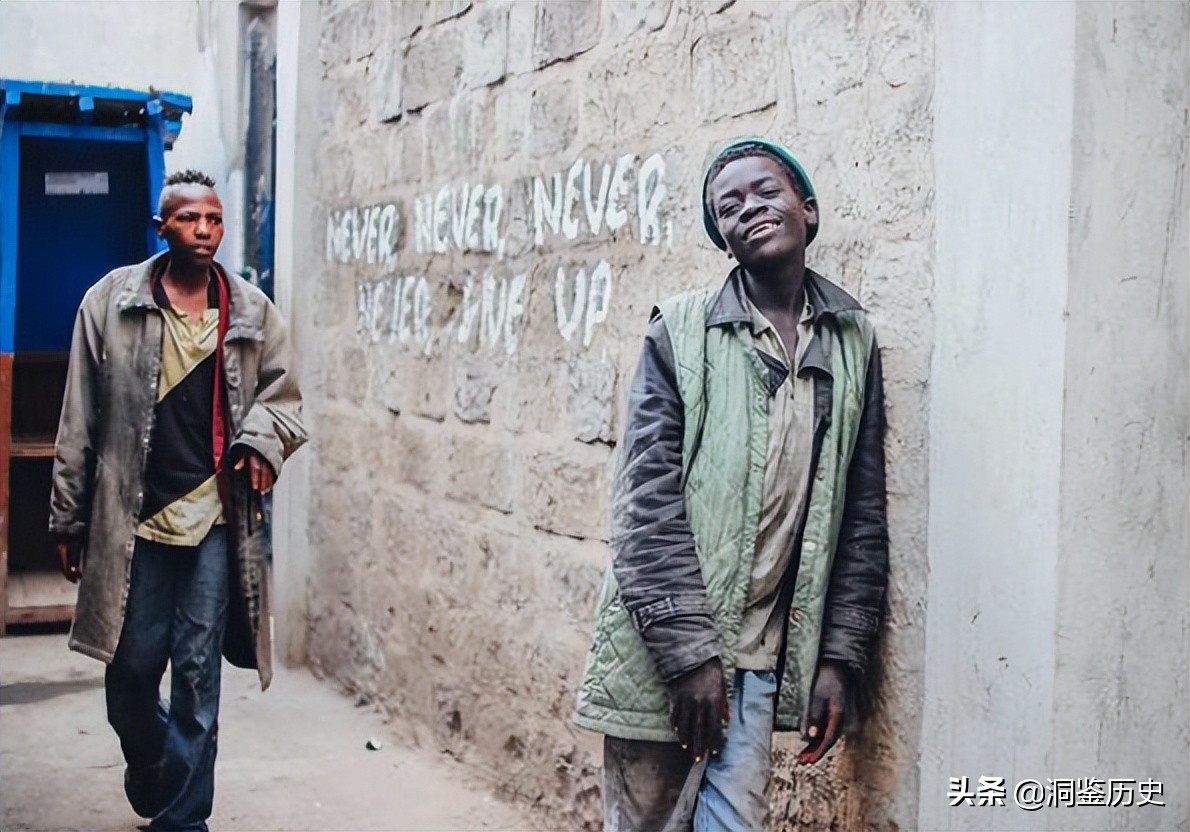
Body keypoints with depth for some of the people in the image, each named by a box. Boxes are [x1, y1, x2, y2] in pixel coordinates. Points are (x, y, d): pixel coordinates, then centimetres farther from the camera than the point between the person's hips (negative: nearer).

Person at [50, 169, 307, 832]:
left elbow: (283, 395, 15)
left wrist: (264, 437, -9)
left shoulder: (253, 311, 4)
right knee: (131, 667, 8)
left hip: (217, 519, 0)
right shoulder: (111, 302, 1)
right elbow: (81, 422, 4)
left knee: (197, 676, 2)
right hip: (131, 519, 0)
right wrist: (70, 519, 4)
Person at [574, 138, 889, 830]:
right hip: (663, 647, -2)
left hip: (762, 654, 2)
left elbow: (863, 513, 8)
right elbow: (647, 500, -8)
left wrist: (841, 656, 3)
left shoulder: (855, 341, 7)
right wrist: (687, 653, -13)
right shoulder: (681, 331, -2)